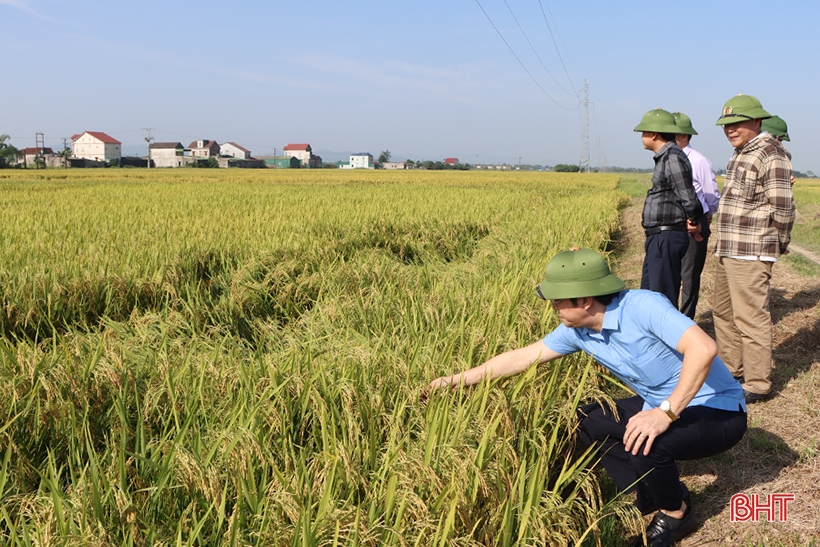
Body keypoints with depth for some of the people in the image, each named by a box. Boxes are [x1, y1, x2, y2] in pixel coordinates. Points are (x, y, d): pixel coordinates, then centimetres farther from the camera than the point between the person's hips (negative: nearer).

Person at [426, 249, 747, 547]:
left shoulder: (642, 307, -29)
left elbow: (703, 348, -38)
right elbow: (522, 358, 1)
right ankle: (654, 497, 9)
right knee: (586, 422, 0)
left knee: (644, 443, -32)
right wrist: (456, 380, 1)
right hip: (663, 406, 8)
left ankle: (676, 512, 1)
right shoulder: (577, 331, -6)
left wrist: (666, 413, -38)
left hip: (719, 411, -8)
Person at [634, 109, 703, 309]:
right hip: (658, 238, 10)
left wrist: (693, 221, -1)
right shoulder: (665, 157, 16)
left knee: (663, 297, -4)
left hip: (667, 239, -10)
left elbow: (688, 198, -17)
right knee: (647, 293, 16)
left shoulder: (673, 158, -16)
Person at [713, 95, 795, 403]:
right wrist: (725, 243, 15)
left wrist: (773, 245, -4)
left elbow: (782, 208, -16)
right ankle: (730, 369, 33)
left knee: (750, 318, -4)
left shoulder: (771, 155, -13)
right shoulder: (740, 154, 16)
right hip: (728, 250, 10)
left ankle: (758, 385, 6)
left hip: (751, 254, -10)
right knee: (723, 311, 18)